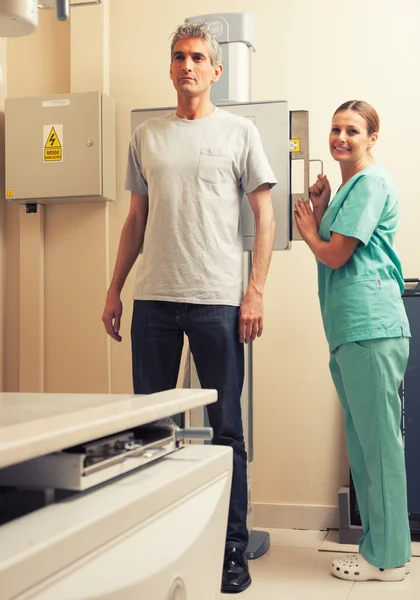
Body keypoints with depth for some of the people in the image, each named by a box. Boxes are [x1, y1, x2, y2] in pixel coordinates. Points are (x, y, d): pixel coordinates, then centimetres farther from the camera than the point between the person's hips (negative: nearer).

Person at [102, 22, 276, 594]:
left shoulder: (239, 132, 6)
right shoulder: (146, 136, 15)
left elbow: (265, 214, 2)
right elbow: (136, 220, 18)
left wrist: (255, 292, -7)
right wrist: (114, 290, 12)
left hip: (217, 300, -3)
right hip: (153, 299, 4)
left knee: (225, 427, 3)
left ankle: (233, 548, 14)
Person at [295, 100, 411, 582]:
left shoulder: (372, 182, -7)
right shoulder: (346, 187, 23)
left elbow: (334, 255, -11)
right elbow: (329, 254, 22)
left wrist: (308, 227, 7)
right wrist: (319, 211, 12)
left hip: (371, 327, -10)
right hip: (348, 330, 10)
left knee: (378, 442, -4)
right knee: (362, 443, 13)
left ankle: (387, 558, 5)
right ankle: (376, 546, 24)